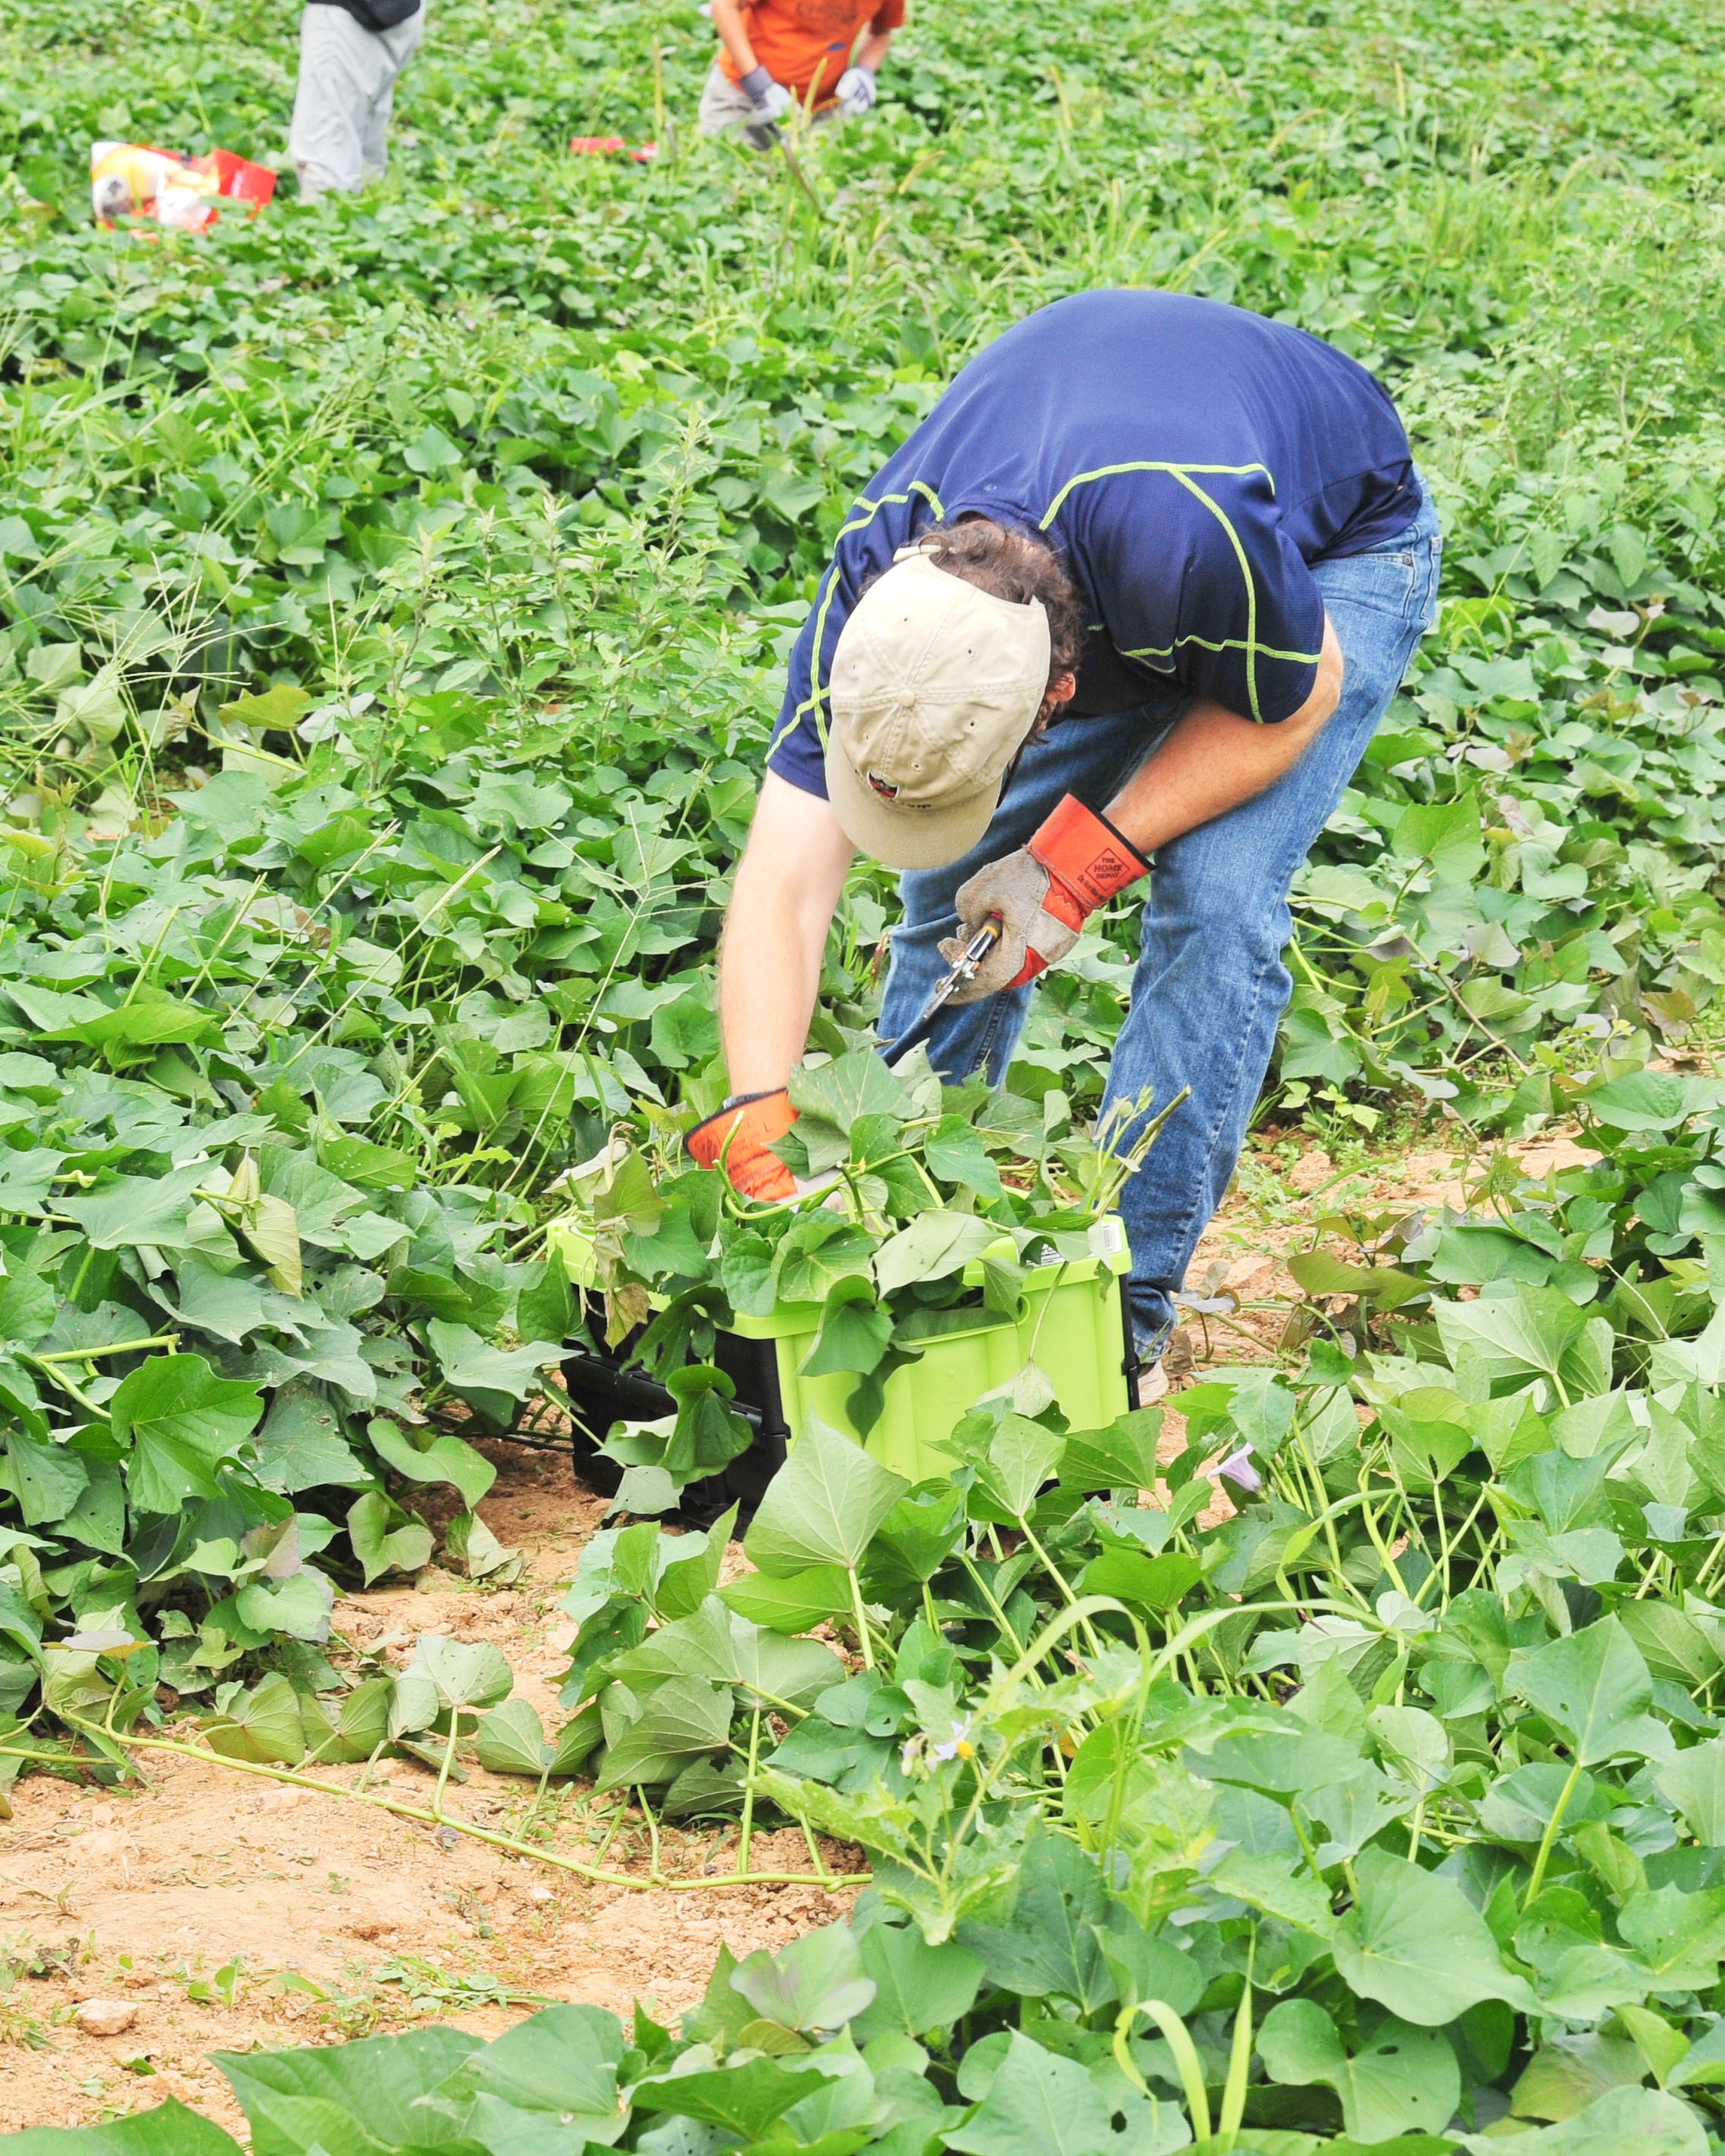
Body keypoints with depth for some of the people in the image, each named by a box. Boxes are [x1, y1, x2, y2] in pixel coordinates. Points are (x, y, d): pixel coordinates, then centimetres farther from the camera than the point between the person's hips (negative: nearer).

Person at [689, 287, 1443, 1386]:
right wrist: (755, 1131, -43)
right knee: (952, 883, -4)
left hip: (1336, 545, -4)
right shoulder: (873, 586, -32)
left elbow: (1296, 699, -24)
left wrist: (1081, 863, -30)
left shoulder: (1188, 541, -47)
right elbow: (783, 889, -31)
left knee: (1214, 899, -21)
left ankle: (1127, 1303, -12)